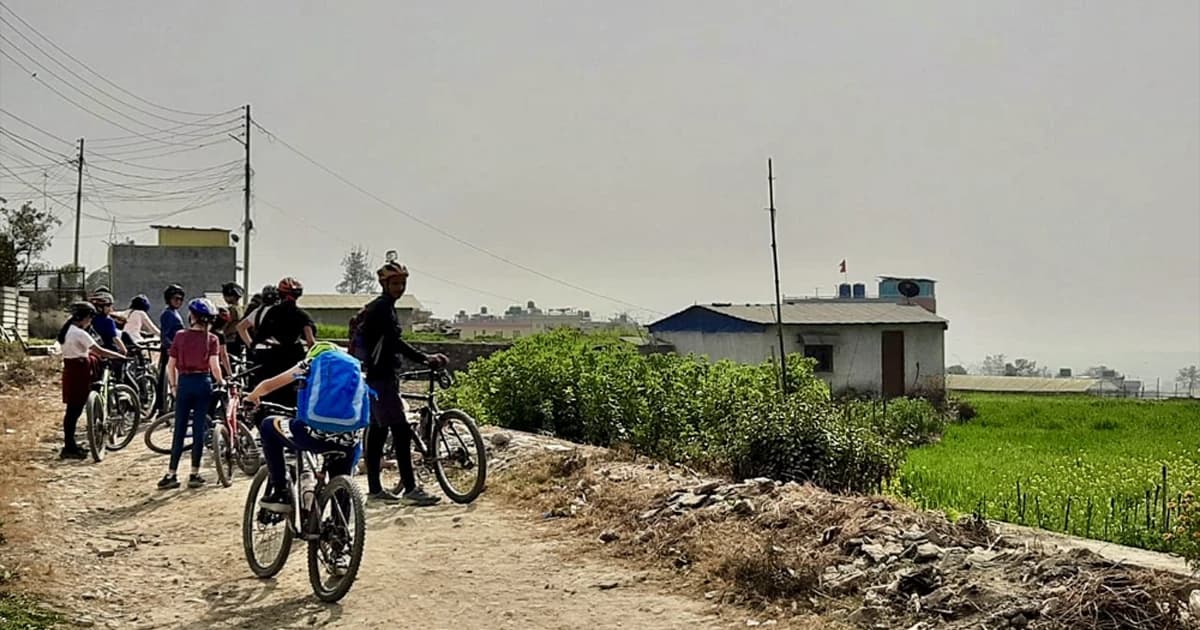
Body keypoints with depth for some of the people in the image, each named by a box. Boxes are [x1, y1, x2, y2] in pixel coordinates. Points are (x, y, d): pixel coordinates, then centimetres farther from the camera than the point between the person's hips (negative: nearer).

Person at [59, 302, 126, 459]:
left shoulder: (68, 330, 12)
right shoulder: (79, 333, -17)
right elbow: (100, 351, -19)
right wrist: (121, 356, -13)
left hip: (71, 371, 10)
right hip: (78, 373, -10)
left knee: (73, 410, 14)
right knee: (75, 410, -4)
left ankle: (70, 445, 21)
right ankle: (69, 449, 0)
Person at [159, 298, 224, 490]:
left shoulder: (180, 336, 0)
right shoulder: (211, 339, -2)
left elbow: (170, 365, -1)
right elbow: (214, 366, -12)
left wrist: (174, 386, 11)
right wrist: (221, 382, 4)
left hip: (184, 383, 0)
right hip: (203, 383, 0)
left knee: (179, 431, 5)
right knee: (199, 430, 5)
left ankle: (171, 475, 4)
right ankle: (194, 474, 7)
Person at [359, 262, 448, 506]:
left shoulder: (382, 307, 20)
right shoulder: (382, 307, -13)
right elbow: (394, 342, -24)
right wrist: (425, 358, -30)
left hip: (378, 377, 11)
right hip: (381, 378, -11)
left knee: (377, 432, 11)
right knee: (401, 431, -12)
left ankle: (375, 489, 14)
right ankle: (410, 489, -14)